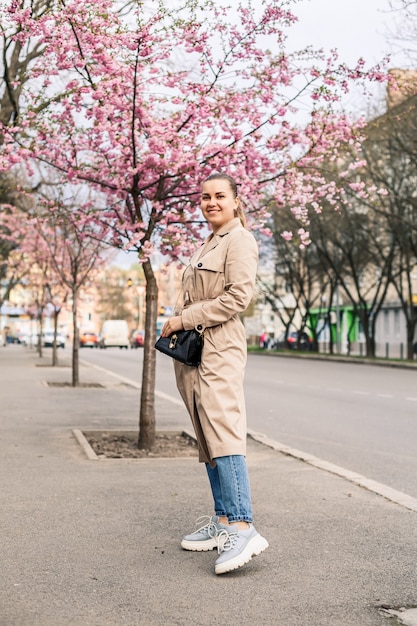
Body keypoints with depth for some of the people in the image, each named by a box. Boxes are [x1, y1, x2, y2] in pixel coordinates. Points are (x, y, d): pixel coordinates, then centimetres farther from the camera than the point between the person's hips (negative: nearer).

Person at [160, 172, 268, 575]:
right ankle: (222, 522, 12)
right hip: (193, 349, 9)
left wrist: (184, 318, -14)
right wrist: (177, 327, 12)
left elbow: (238, 296, -17)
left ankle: (242, 527, -22)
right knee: (207, 437, 8)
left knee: (223, 432, -19)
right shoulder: (207, 245, 22)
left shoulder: (239, 240, -5)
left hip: (220, 348, -9)